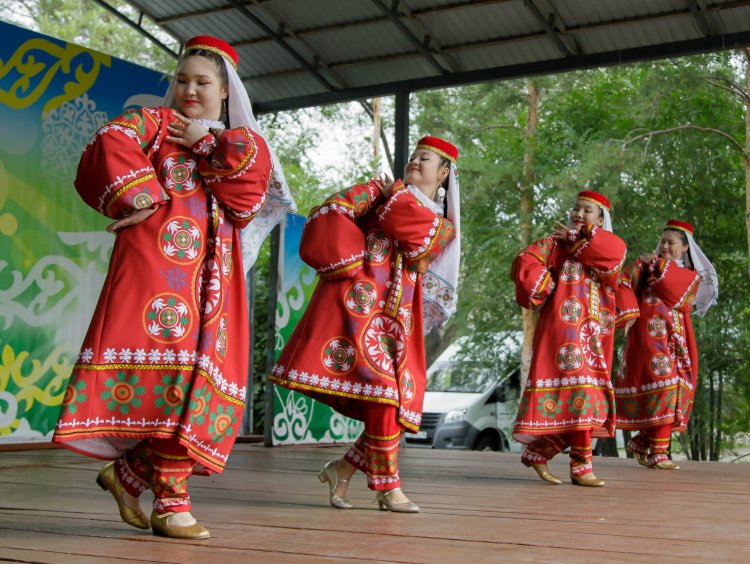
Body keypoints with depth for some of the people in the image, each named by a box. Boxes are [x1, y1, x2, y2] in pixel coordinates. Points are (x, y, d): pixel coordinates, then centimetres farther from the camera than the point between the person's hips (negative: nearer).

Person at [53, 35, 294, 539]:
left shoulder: (245, 142, 26)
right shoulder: (152, 121, 17)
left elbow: (252, 176, 4)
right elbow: (110, 147, -2)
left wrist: (203, 141, 2)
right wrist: (139, 199, -14)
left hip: (213, 266, 4)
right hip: (159, 250, -4)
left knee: (203, 368, -5)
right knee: (169, 352, -18)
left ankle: (129, 470, 10)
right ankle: (171, 502, -14)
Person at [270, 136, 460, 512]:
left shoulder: (445, 226, 20)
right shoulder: (381, 190, 14)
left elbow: (419, 248, -2)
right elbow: (331, 213, 2)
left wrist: (395, 198, 6)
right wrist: (351, 258, -9)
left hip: (398, 316, 5)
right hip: (362, 300, -4)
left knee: (398, 402, -1)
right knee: (382, 389, -15)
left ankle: (342, 469, 14)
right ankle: (387, 488, -7)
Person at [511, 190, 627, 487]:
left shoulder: (608, 247, 19)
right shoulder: (556, 242, 5)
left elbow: (615, 252, -6)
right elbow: (525, 263, -10)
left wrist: (577, 239, -1)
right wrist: (546, 291, -6)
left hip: (594, 334, 6)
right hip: (564, 326, -6)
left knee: (591, 396, 4)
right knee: (577, 388, -14)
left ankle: (538, 451, 14)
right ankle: (581, 466, -10)